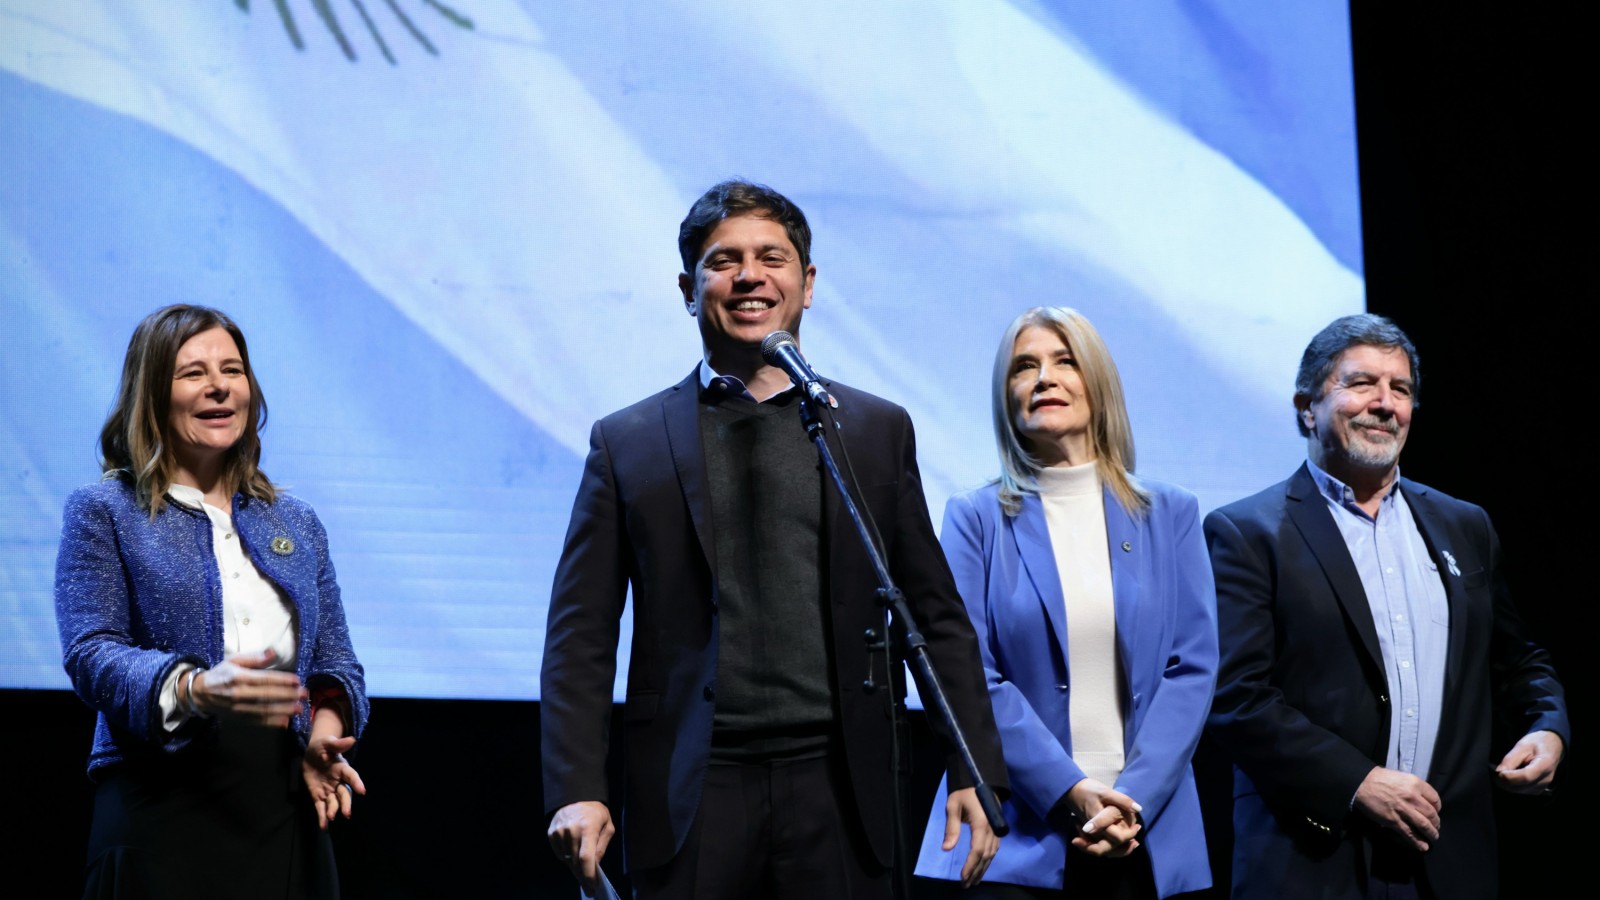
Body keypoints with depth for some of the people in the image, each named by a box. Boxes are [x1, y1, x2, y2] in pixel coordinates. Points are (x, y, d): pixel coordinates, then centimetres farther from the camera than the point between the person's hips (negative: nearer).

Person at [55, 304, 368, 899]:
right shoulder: (103, 513, 5)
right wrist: (194, 689, -27)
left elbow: (335, 662, 16)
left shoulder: (297, 525, 19)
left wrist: (326, 728, -7)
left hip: (287, 818, 4)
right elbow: (91, 653, -8)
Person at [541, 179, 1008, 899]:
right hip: (692, 804, -1)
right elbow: (581, 638, 4)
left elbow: (937, 617, 11)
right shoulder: (628, 443, 8)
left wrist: (977, 774, 2)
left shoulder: (878, 431, 11)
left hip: (837, 790, 1)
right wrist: (576, 791, -7)